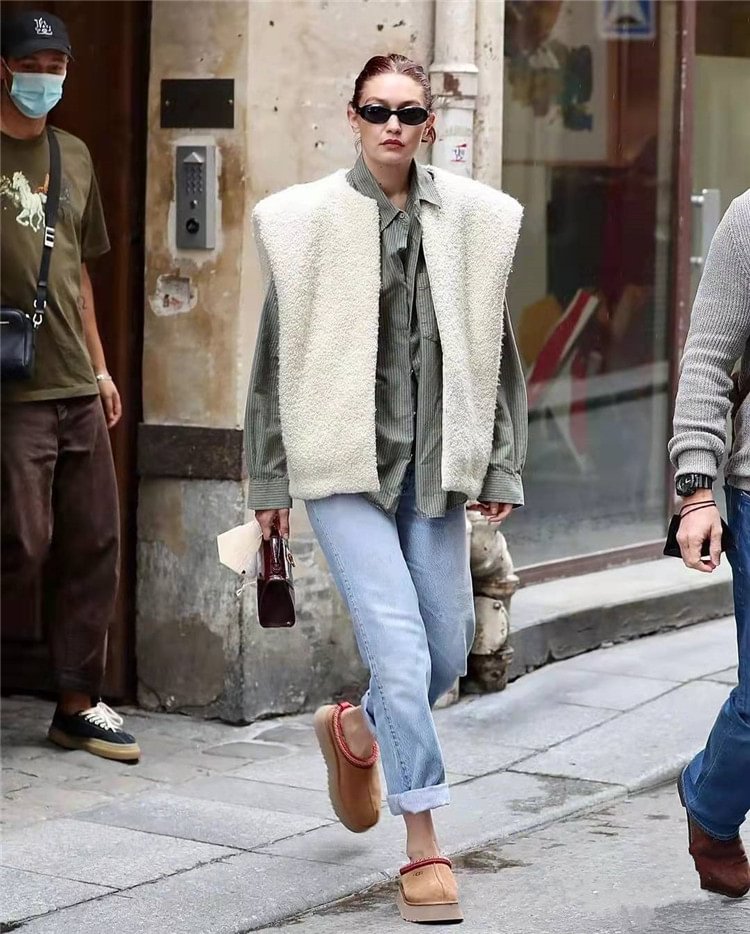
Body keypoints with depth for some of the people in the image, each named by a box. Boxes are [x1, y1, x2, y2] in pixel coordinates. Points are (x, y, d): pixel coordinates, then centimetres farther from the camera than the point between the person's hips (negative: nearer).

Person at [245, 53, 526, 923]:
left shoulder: (473, 219, 3)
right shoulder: (306, 220, -2)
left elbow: (494, 351, 9)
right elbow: (276, 353, 3)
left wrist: (501, 466, 6)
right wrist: (269, 476, 4)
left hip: (434, 462, 3)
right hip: (345, 464, -3)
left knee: (447, 652, 10)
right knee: (401, 648, -11)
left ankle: (354, 730, 42)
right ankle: (424, 846, -2)